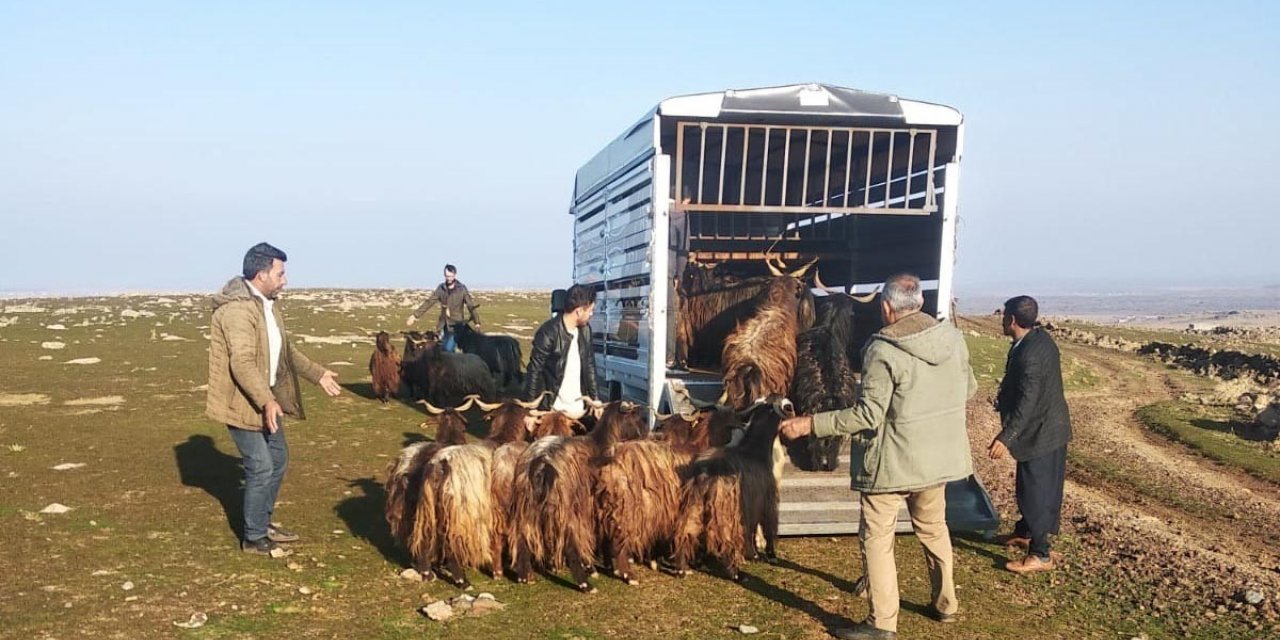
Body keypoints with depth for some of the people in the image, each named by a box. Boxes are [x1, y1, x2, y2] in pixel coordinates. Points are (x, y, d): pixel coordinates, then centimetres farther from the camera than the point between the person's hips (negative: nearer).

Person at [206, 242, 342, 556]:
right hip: (242, 401, -10)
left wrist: (318, 374, 25)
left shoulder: (268, 304, 9)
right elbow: (243, 363, -34)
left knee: (278, 458, 18)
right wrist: (267, 401, -44)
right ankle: (253, 538, 9)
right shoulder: (237, 309, -24)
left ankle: (263, 523, 33)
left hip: (266, 399, 10)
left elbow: (286, 349, 21)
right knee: (261, 468, -6)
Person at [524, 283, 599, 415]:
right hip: (554, 408, -5)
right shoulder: (549, 332, -16)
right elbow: (534, 370, -13)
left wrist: (594, 398, 9)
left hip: (579, 407, 6)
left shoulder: (585, 330, 4)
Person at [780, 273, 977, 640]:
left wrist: (809, 425, -22)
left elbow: (869, 415, -24)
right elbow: (968, 390, 11)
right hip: (938, 456, 7)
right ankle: (946, 604, 39)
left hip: (893, 461, -7)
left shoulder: (884, 350, -21)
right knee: (934, 528, 25)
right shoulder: (953, 338, -2)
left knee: (877, 539, 5)